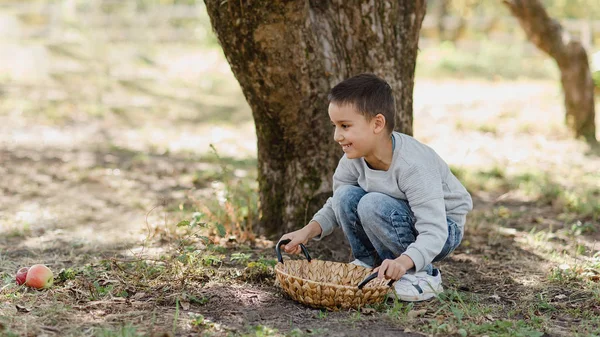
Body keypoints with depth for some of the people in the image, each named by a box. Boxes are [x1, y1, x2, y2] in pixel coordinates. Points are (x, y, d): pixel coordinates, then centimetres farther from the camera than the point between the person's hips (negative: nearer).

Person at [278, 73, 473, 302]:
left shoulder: (413, 166, -33)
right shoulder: (354, 158, -12)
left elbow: (434, 233, -36)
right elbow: (335, 206, 2)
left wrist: (404, 261, -55)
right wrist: (308, 231, -18)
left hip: (444, 230, -6)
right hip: (407, 221, 6)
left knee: (373, 205, -30)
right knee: (346, 196, -16)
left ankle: (422, 276, -15)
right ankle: (368, 263, 2)